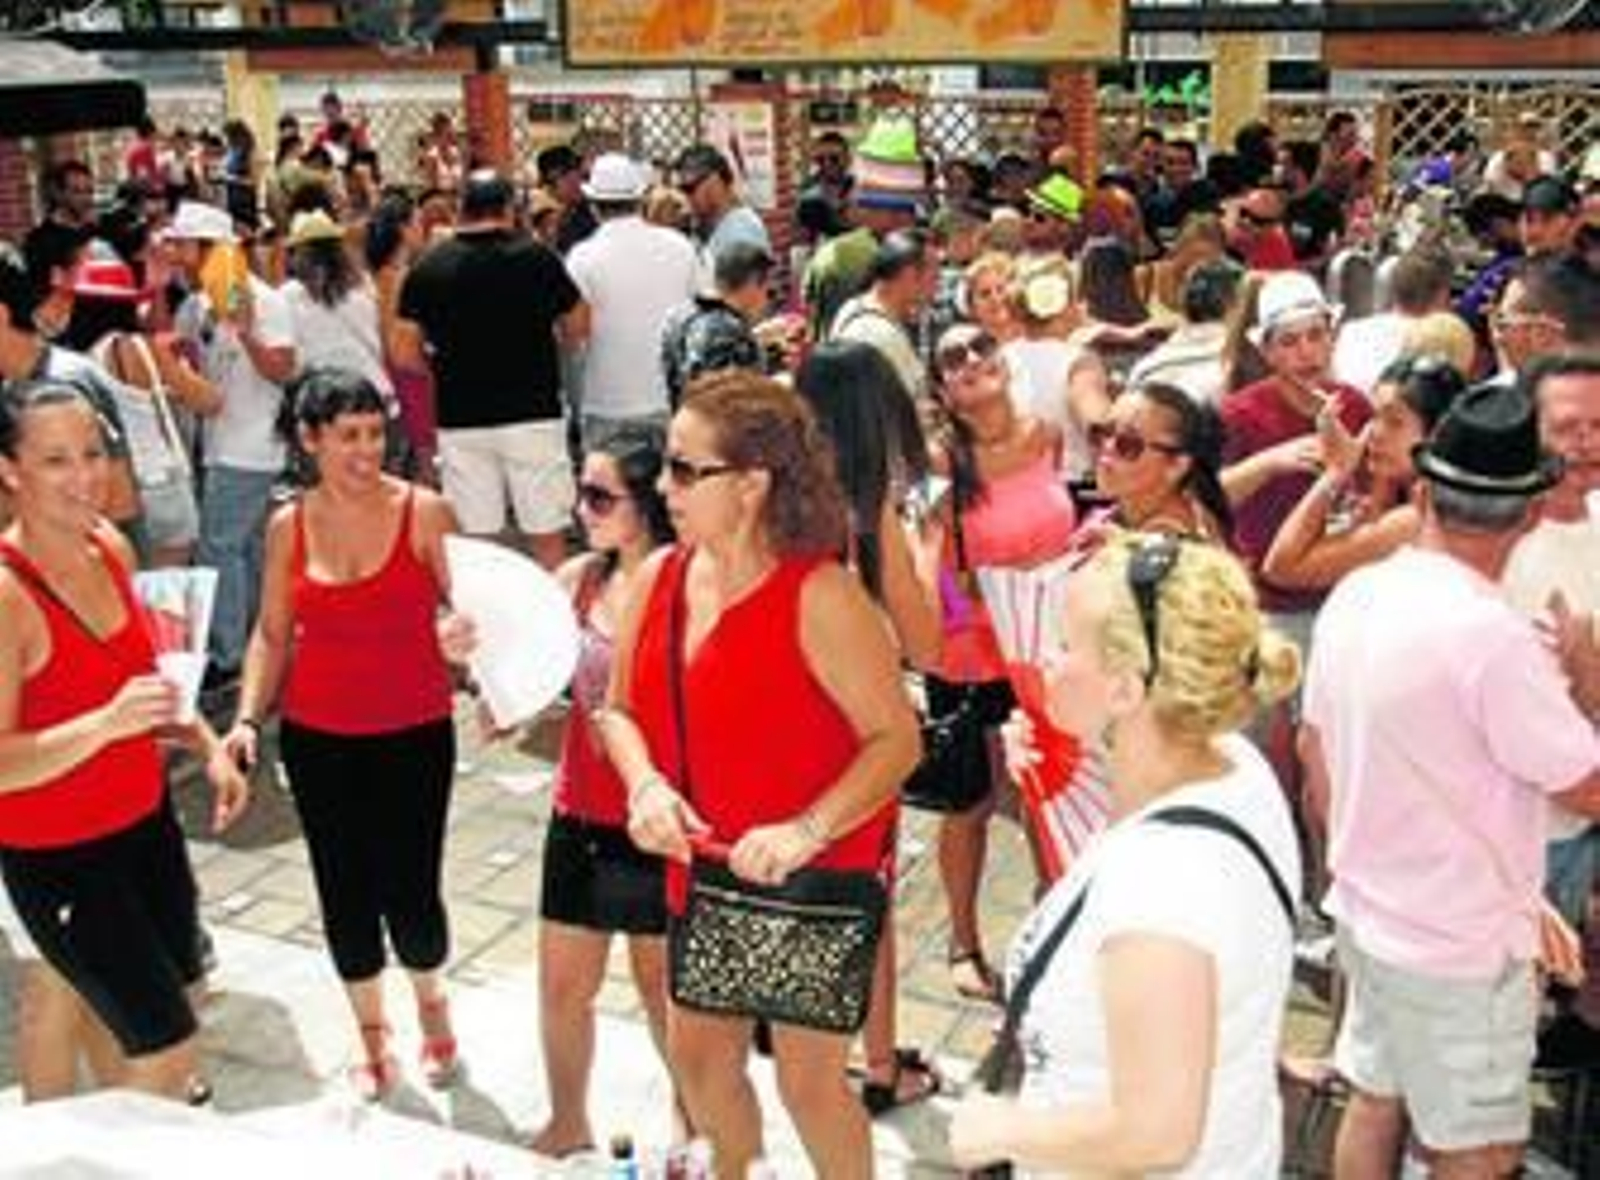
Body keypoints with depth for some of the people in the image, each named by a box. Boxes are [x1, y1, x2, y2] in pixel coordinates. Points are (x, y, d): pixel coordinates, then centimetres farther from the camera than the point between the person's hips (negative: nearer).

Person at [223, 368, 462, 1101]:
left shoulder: (424, 512, -6)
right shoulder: (288, 527, 2)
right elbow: (272, 635, 8)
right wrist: (248, 718, -3)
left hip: (415, 735, -2)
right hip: (319, 740, 3)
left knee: (409, 895, -2)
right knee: (345, 893, 9)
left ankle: (431, 1000, 31)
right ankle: (372, 1033, 32)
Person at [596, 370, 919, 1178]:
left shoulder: (820, 596, -22)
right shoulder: (660, 577, -3)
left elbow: (897, 737, -20)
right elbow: (621, 709, 7)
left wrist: (806, 831, -30)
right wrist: (647, 786, -13)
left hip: (813, 878, -7)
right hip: (703, 868, 7)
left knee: (808, 1078, 5)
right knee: (695, 1050, 21)